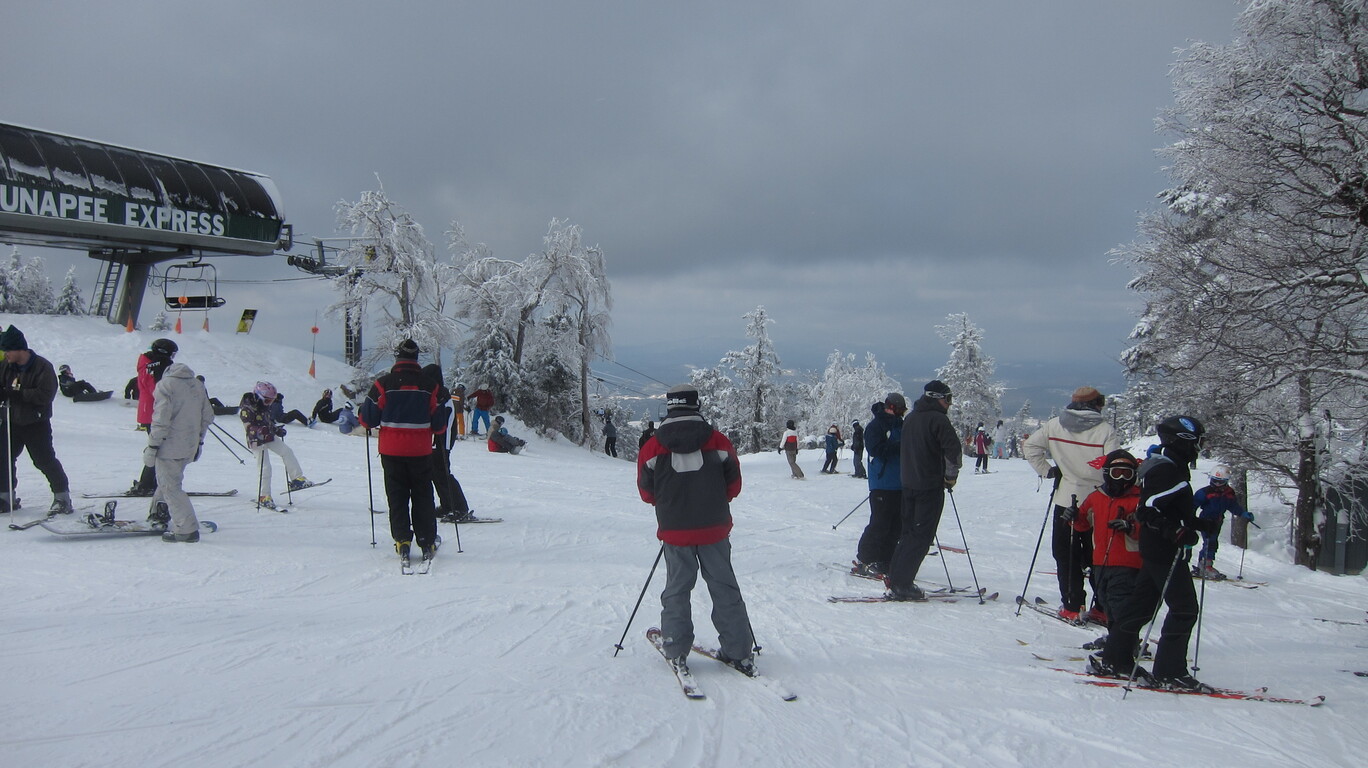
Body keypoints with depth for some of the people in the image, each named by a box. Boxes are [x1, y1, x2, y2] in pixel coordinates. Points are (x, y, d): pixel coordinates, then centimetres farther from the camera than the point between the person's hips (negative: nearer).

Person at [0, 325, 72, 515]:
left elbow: (46, 394, -22)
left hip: (36, 423, -6)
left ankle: (62, 497, 6)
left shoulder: (42, 367, -15)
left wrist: (19, 394, -28)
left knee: (45, 460, -4)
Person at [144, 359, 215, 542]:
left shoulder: (165, 385, -10)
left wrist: (152, 447, -12)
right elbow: (207, 417, 13)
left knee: (170, 487, -1)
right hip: (190, 448, 7)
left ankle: (187, 529, -4)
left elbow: (161, 420, -17)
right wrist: (199, 441, 22)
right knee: (168, 481, 25)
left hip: (170, 447, -7)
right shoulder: (198, 385, 10)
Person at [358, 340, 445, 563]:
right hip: (421, 452, 1)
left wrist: (363, 412, 18)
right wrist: (437, 429, 25)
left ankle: (402, 540, 0)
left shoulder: (384, 384, -8)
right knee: (422, 496, 10)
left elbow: (368, 420, -5)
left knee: (397, 496, 8)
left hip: (391, 451, -1)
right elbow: (439, 425, 1)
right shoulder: (429, 385, -3)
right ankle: (427, 542, 8)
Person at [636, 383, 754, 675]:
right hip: (714, 529, 1)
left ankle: (677, 653, 12)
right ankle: (739, 652, 13)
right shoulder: (718, 441, -6)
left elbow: (647, 492, 3)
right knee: (725, 589, 10)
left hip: (674, 531, 0)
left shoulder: (653, 447, -7)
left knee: (677, 591, 12)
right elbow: (733, 484, 3)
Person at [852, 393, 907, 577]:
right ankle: (864, 560, 1)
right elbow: (878, 450, -21)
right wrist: (901, 446, -24)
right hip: (882, 484, -9)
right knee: (880, 523, -8)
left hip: (900, 484, 9)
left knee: (897, 524, 9)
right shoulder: (876, 426, -9)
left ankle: (884, 560, 16)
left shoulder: (899, 425, 17)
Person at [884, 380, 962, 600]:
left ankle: (895, 577, 16)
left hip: (908, 484, 8)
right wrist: (950, 476, -7)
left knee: (908, 532, 17)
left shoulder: (909, 418, 13)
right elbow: (954, 450, -20)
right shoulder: (938, 419, -13)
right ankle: (902, 585, -7)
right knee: (921, 535, -4)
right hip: (930, 485, -8)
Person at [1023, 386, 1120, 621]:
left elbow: (1030, 446, 3)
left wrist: (1046, 470, 8)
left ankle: (1072, 607, 4)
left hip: (1065, 501, 1)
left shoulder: (1054, 426, -1)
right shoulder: (1106, 431, -9)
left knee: (1066, 557, 8)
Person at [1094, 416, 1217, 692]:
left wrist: (1198, 523, 16)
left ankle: (1113, 659, 20)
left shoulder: (1173, 466, 15)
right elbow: (1147, 512, -24)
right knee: (1185, 608, -6)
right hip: (1164, 551, -10)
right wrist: (1178, 532, -31)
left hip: (1155, 549, 10)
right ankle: (1170, 672, -2)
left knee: (1141, 604, 14)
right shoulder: (1167, 469, -18)